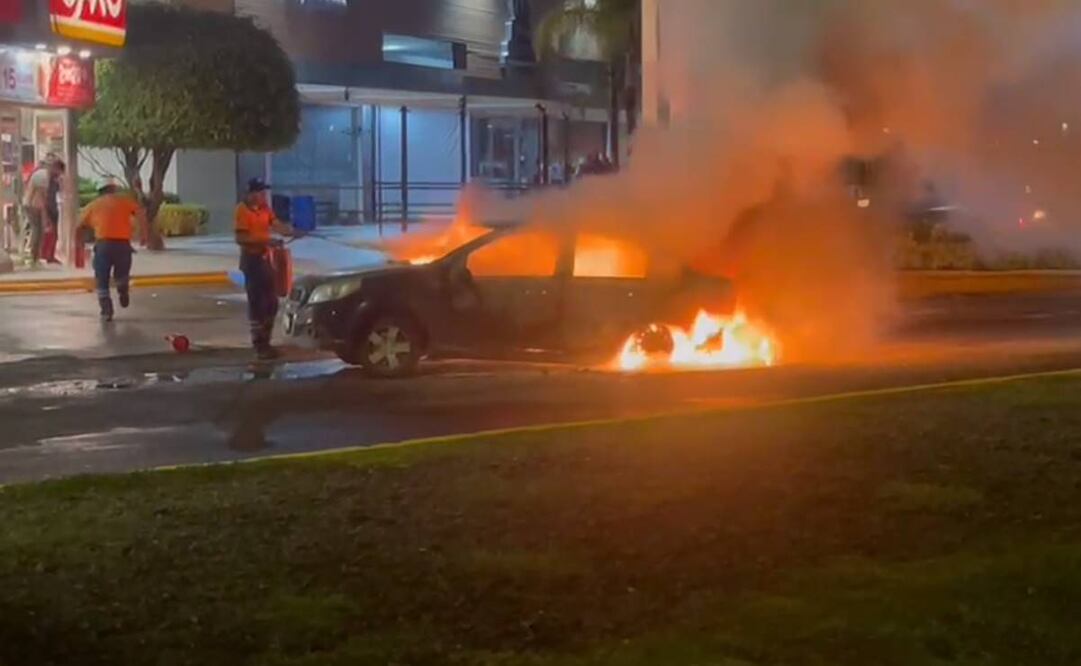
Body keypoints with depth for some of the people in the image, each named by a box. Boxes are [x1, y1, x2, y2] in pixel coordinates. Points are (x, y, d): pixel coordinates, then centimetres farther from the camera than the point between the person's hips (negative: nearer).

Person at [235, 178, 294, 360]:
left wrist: (291, 231, -22)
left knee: (271, 301, 12)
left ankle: (265, 341, 23)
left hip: (265, 257, 8)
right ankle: (259, 345, -1)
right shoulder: (243, 210, -14)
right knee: (256, 302, -5)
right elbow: (240, 238, -20)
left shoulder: (264, 207, 9)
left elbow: (276, 224, -3)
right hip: (251, 259, -8)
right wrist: (264, 240, -26)